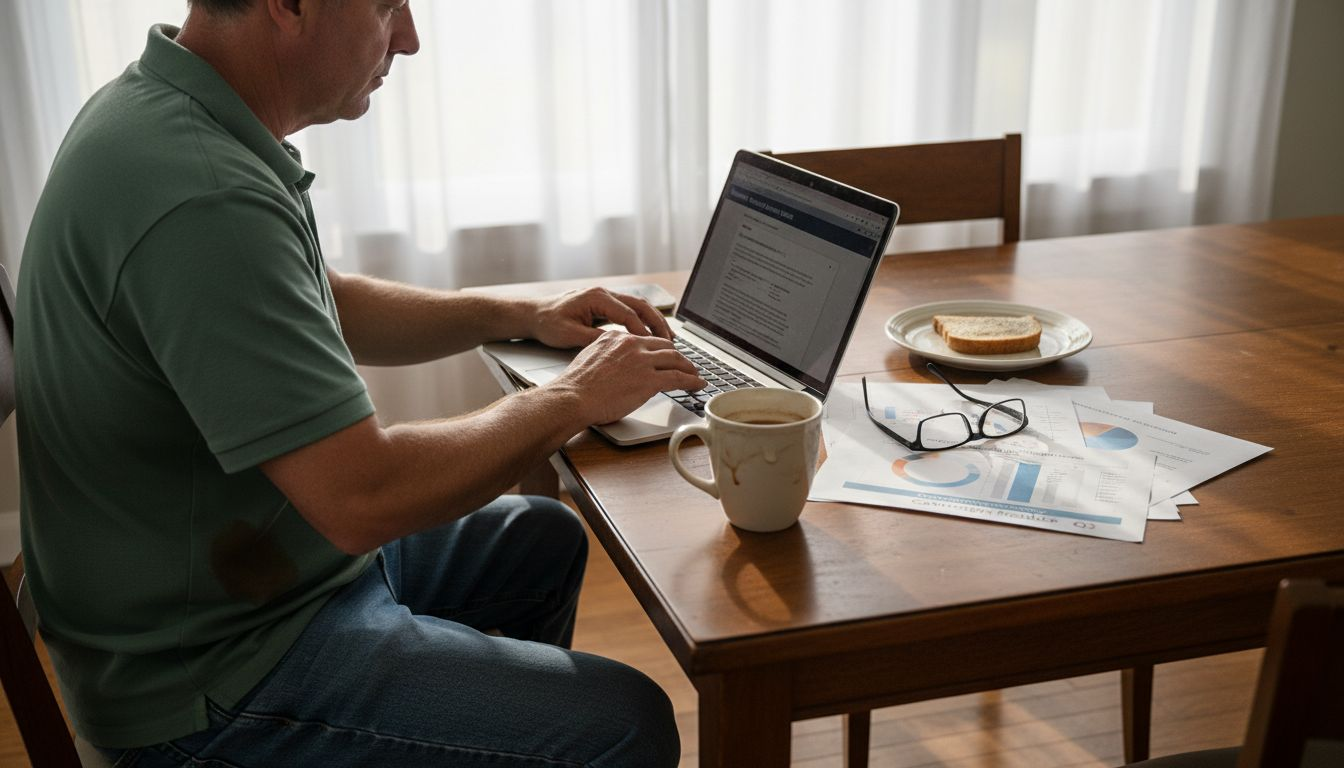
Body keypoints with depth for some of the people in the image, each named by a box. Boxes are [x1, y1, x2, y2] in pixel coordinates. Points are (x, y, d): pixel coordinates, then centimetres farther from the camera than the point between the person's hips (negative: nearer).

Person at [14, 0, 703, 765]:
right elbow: (363, 498, -32)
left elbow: (324, 307, 16)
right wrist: (572, 400, -17)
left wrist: (520, 315, 6)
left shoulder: (162, 107, 1)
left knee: (544, 538, 23)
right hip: (211, 678, -10)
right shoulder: (201, 200, -32)